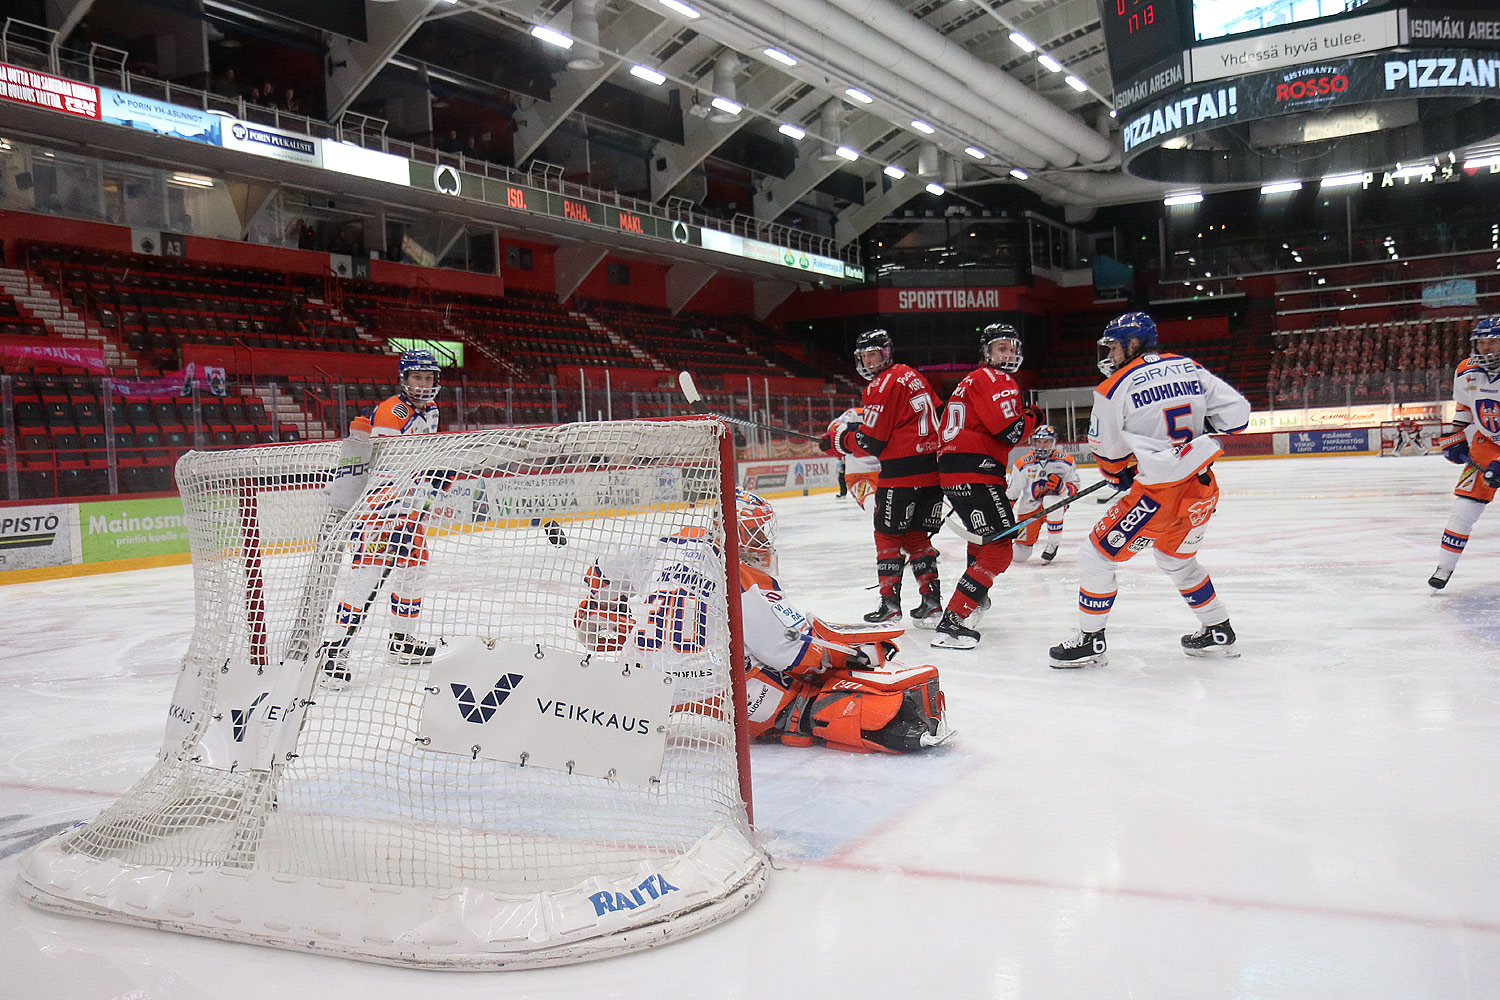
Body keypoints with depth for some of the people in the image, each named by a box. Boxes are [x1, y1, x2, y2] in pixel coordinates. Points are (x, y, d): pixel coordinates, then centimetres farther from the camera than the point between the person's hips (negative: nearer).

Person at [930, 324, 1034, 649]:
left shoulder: (972, 380, 25)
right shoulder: (996, 380, -6)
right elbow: (1010, 431, -16)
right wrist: (1031, 418, 1)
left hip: (953, 472, 11)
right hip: (977, 473, -11)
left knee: (982, 534, 33)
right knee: (998, 550, -15)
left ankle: (977, 596, 52)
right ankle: (953, 619, -23)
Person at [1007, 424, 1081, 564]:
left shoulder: (1065, 461, -10)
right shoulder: (1023, 464, -12)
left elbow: (1074, 489, -7)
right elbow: (1010, 495, -6)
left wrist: (1061, 486, -30)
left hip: (1056, 506, -1)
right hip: (1029, 509, 1)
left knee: (1051, 499, -40)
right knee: (1019, 556, -2)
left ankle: (1052, 544, -22)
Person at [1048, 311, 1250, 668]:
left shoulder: (1114, 388, -8)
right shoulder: (1190, 369, 6)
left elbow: (1107, 452, 1)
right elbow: (1237, 413, 6)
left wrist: (1121, 475, 22)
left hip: (1158, 492, -7)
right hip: (1202, 488, 7)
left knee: (1097, 555, 7)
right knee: (1176, 558, 30)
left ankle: (1091, 641, 13)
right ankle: (1218, 632, 37)